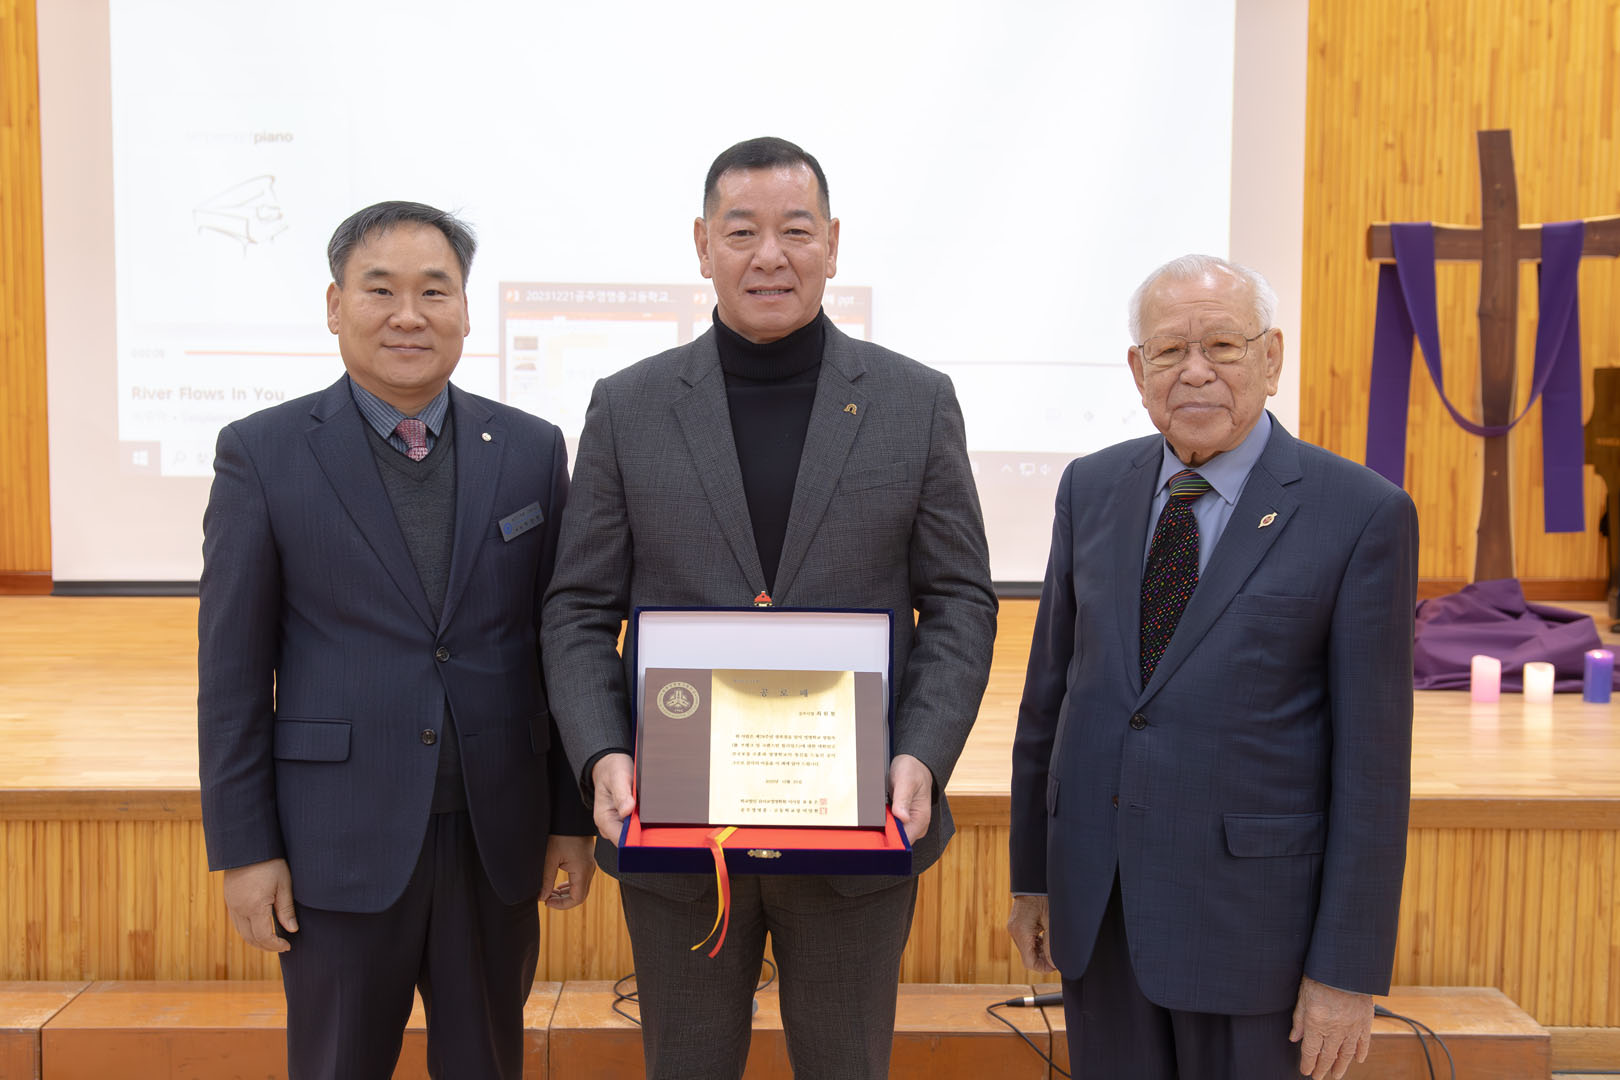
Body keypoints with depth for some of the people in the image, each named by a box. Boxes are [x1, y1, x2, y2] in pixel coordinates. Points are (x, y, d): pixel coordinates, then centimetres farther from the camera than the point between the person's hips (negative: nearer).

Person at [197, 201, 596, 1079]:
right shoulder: (261, 453, -3)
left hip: (498, 835, 2)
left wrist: (573, 817, 4)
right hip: (340, 840, -2)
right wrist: (243, 847, -4)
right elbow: (232, 669, -3)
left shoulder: (532, 450, 2)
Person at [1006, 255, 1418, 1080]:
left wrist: (1349, 971, -9)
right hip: (1097, 889, 4)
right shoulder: (1092, 490, 3)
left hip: (1250, 906, -4)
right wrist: (1031, 871, 12)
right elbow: (1051, 683, 9)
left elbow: (1372, 757, -10)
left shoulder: (1362, 515, -10)